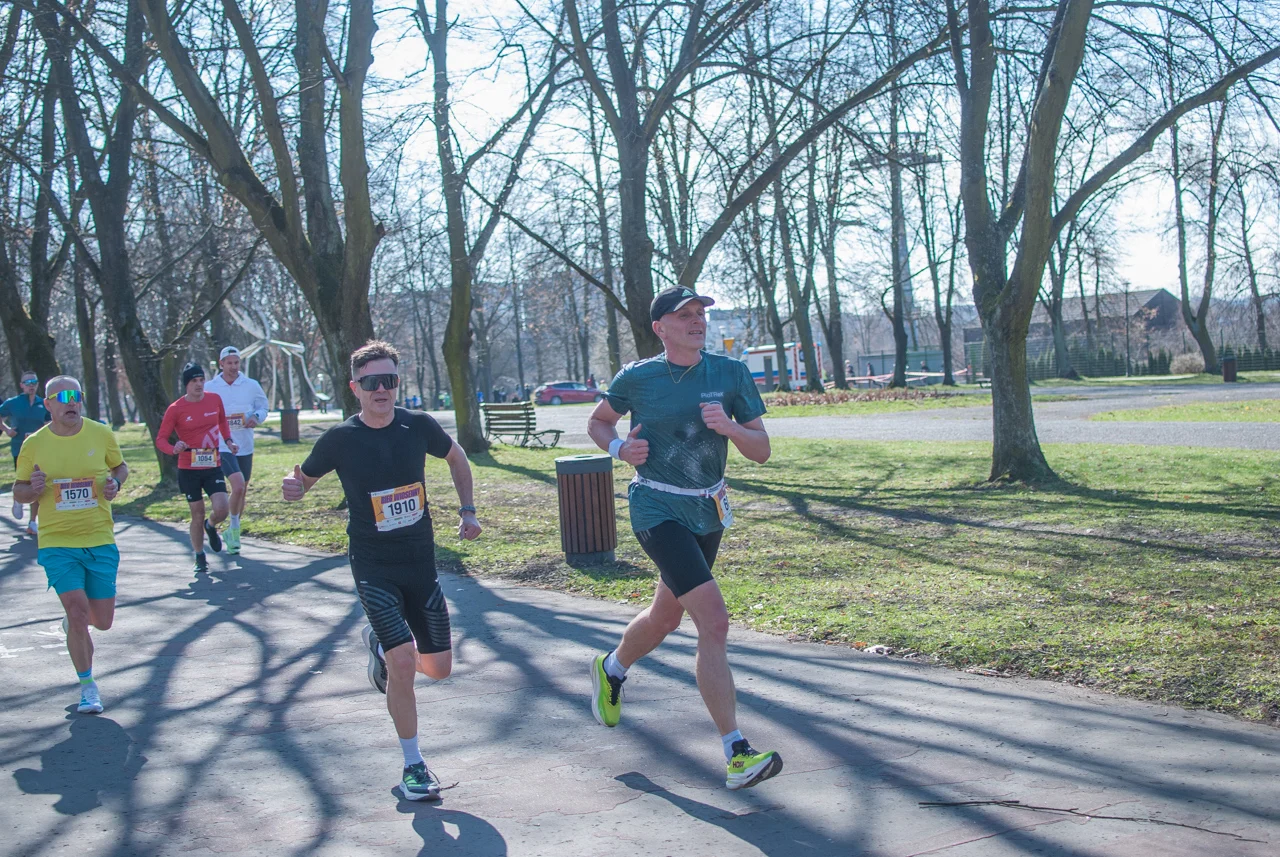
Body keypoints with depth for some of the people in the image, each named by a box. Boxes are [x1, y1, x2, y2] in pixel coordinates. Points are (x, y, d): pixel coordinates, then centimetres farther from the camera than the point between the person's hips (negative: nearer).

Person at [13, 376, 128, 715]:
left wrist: (115, 483, -6)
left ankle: (74, 621, 44)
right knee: (78, 612, -13)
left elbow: (120, 465, 16)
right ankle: (87, 685, 8)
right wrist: (32, 489, -16)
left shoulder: (101, 434, -1)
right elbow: (19, 489, 7)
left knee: (102, 621, 5)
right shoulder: (34, 445, -3)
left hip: (100, 540, 2)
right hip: (57, 543, -2)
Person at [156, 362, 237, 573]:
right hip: (189, 470, -2)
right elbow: (161, 439, -6)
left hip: (213, 467, 2)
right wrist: (174, 449, -27)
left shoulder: (215, 399, 2)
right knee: (197, 515, 3)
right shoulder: (176, 409, -8)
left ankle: (210, 526, 24)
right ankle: (200, 558, 21)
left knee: (222, 510, -13)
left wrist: (228, 440, 6)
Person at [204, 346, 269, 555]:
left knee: (242, 491, 12)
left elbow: (263, 406, 14)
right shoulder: (209, 388, -1)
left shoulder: (252, 385, 4)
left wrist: (257, 417, -8)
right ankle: (234, 528, 0)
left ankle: (231, 532, 30)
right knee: (238, 486, -20)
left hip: (245, 446, 4)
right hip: (222, 446, -4)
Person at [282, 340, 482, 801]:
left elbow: (455, 456, 14)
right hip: (373, 568, -3)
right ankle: (413, 766, 1)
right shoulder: (341, 439, -11)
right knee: (404, 662, -19)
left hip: (421, 562, 4)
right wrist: (293, 486, -20)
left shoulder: (418, 425, -6)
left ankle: (380, 642, 42)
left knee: (439, 668, 9)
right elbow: (304, 478, 3)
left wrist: (467, 510, 8)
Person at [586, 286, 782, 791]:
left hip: (708, 512, 5)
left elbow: (761, 451, -1)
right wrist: (620, 447, -9)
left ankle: (611, 670, 55)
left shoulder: (730, 374, -1)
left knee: (666, 617, 23)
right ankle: (736, 754, -17)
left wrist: (729, 427, -21)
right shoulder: (637, 378, -6)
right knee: (714, 621, -19)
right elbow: (597, 423, 12)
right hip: (658, 509, -5)